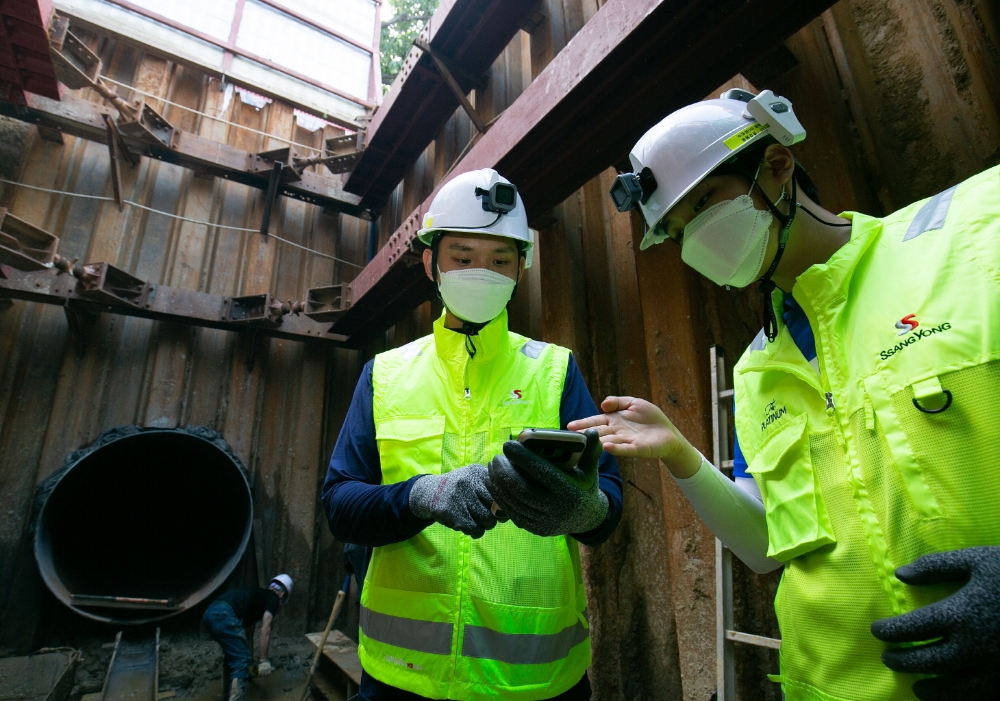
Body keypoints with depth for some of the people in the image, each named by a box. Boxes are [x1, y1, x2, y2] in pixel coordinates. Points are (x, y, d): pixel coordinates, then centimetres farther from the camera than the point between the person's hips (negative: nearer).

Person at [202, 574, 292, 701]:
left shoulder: (258, 596, 34)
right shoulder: (274, 598, 11)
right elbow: (265, 629, 1)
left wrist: (250, 654, 57)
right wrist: (264, 661, 5)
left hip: (210, 613, 10)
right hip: (225, 615, -10)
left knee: (233, 655, 29)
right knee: (242, 660, 2)